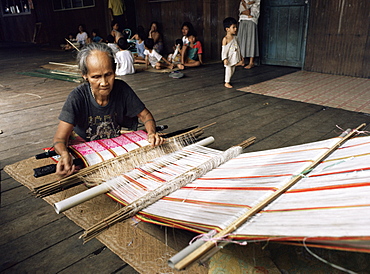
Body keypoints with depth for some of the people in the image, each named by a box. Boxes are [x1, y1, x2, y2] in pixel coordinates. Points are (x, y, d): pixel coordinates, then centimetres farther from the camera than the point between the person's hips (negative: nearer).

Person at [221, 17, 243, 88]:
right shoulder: (225, 39, -14)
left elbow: (238, 47, 15)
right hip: (229, 58, -7)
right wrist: (224, 58, -21)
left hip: (234, 58, 7)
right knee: (228, 69, 0)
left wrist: (240, 56, 17)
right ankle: (226, 82, 14)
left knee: (232, 70, 13)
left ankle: (228, 80, 28)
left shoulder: (234, 37, 7)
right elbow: (224, 50, -15)